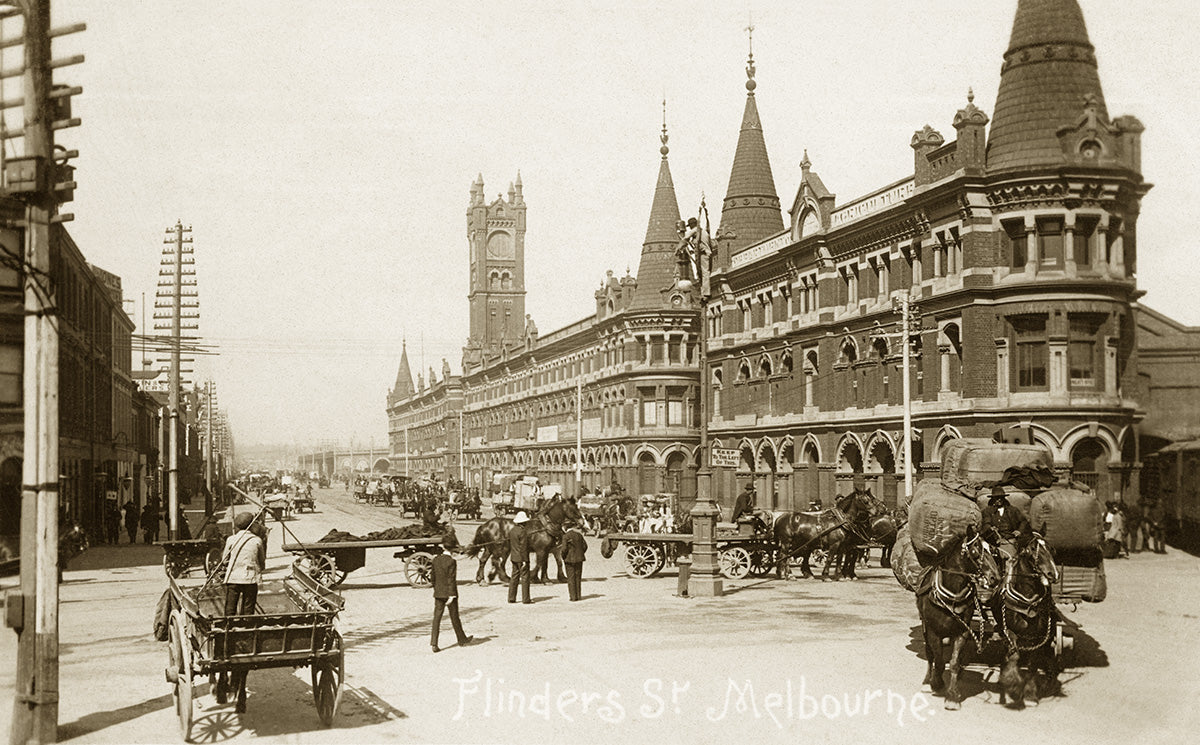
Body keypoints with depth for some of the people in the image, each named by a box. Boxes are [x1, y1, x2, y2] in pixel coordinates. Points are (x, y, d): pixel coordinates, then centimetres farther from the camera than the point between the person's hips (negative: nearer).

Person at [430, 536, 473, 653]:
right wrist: (451, 595, -15)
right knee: (455, 617, 10)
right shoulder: (452, 561, -15)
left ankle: (434, 643, -8)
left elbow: (434, 577, 10)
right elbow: (451, 580, -17)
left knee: (437, 617, 2)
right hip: (449, 592, -4)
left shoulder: (436, 559, 1)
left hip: (438, 593, 4)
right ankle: (462, 640, 26)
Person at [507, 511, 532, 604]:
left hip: (514, 558, 8)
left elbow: (509, 545, 14)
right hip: (522, 558, -8)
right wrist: (524, 560, -16)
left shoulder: (511, 531, 7)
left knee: (514, 577, 12)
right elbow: (523, 547, -19)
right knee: (525, 578, -2)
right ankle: (525, 599, 0)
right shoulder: (522, 532, -17)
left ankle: (511, 598, 13)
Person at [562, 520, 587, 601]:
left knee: (571, 578, 3)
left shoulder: (566, 536, -10)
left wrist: (563, 557, 0)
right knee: (578, 577, 13)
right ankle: (578, 595, 15)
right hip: (579, 559, 4)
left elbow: (564, 548, -15)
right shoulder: (579, 534, 1)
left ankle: (573, 596, 1)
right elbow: (585, 546, 2)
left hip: (569, 559, -4)